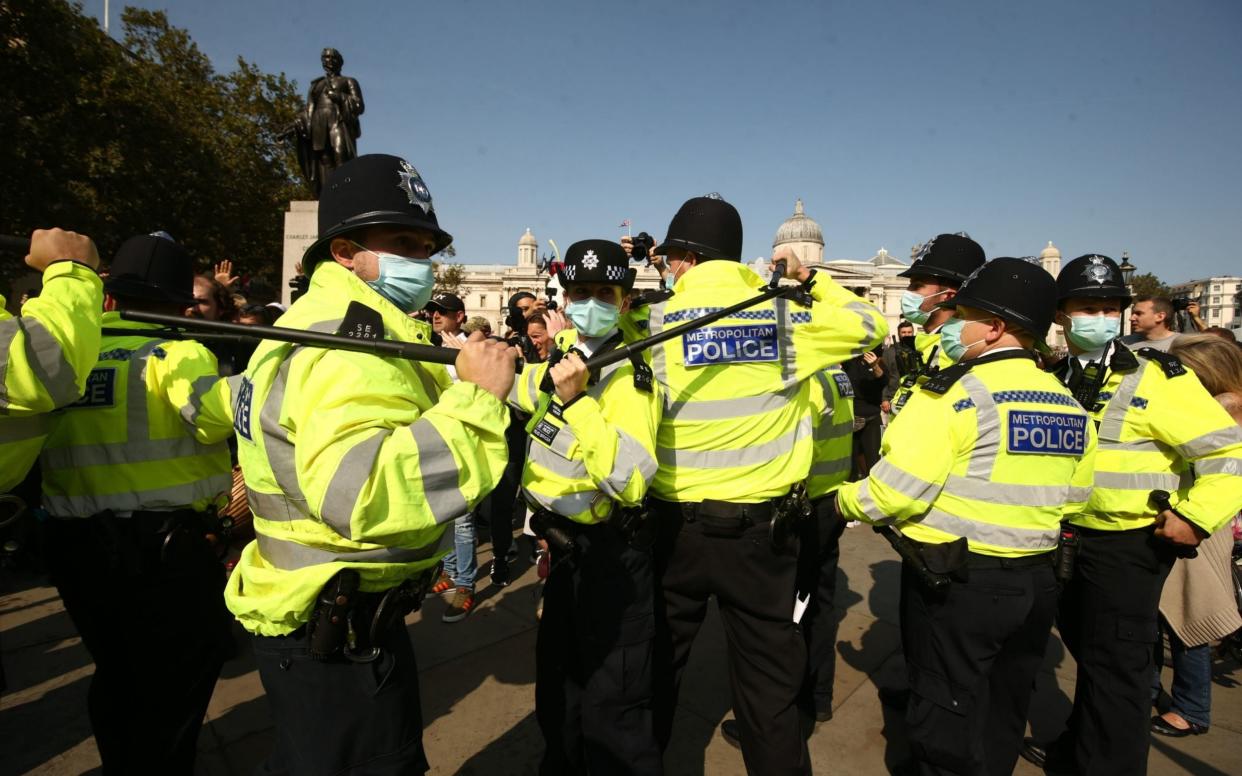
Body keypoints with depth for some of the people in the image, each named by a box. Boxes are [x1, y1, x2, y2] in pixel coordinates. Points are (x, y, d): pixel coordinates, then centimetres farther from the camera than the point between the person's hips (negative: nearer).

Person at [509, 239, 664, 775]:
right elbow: (520, 401, 25)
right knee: (558, 681, 27)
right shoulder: (560, 354, 2)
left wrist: (574, 400, -35)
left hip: (609, 555, -8)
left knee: (611, 708, 4)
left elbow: (628, 482, -35)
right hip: (563, 545, 8)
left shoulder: (629, 376, -21)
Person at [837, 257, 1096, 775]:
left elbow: (896, 492, -22)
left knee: (947, 729, 10)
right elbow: (1070, 499, 12)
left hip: (955, 582, -7)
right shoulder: (1071, 407, 4)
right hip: (1035, 583, 7)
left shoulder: (955, 393, -18)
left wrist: (846, 501, -5)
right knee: (1003, 721, 24)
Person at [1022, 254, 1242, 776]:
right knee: (1085, 648, 22)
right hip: (1069, 537, 7)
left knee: (1116, 664, 3)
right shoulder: (1057, 380, 4)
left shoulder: (1157, 378, -15)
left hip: (1128, 545, -7)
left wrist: (1196, 518, -20)